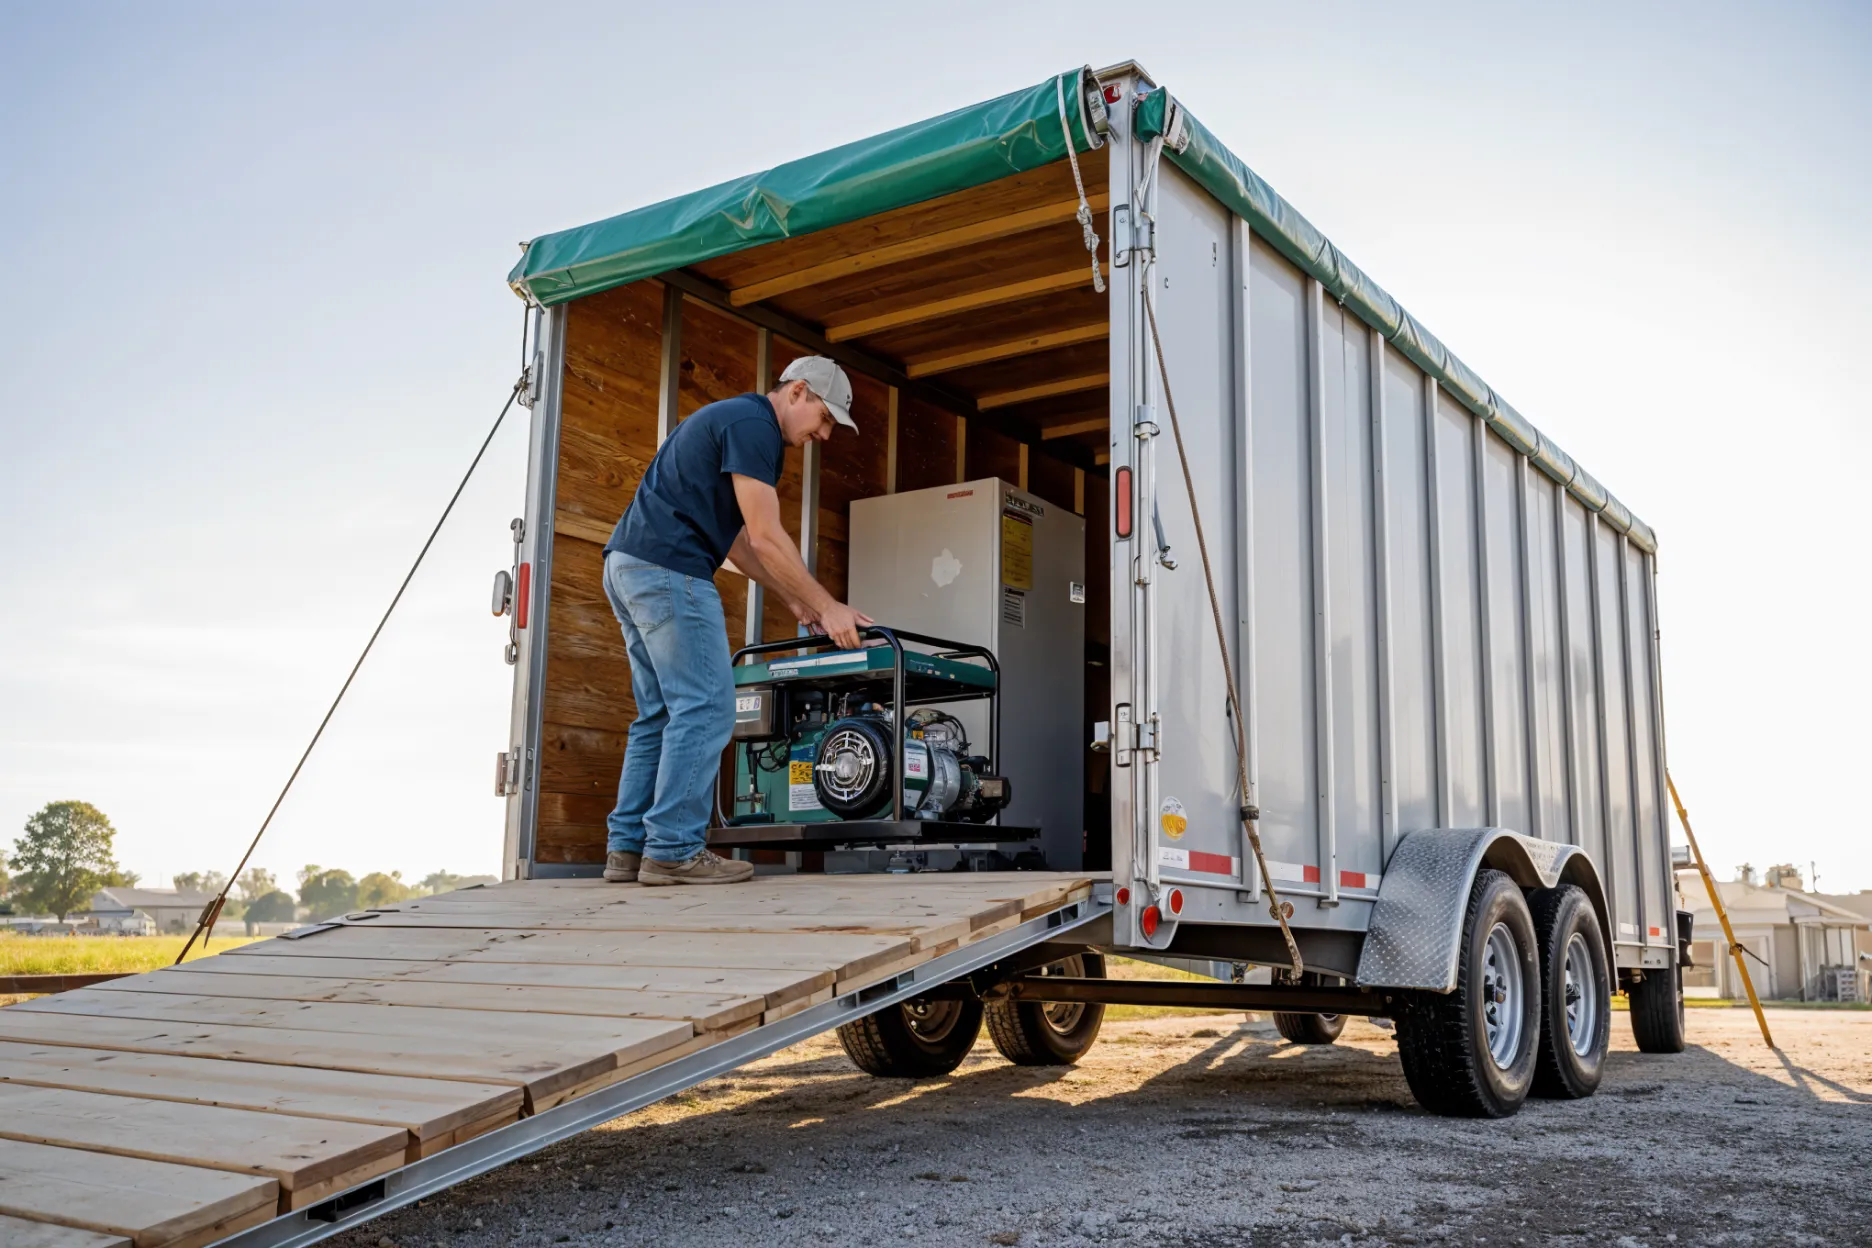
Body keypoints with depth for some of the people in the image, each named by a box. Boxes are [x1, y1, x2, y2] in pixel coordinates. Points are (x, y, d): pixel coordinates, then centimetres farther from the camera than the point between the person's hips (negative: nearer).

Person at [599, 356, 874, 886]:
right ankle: (673, 850, -8)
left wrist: (798, 601, 19)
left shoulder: (735, 420, 24)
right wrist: (827, 607, -7)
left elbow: (739, 540, 24)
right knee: (705, 708, -9)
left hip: (630, 566, 11)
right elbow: (767, 539, -13)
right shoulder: (754, 424, -9)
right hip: (668, 570, -11)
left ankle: (628, 848, 11)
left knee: (662, 714, 11)